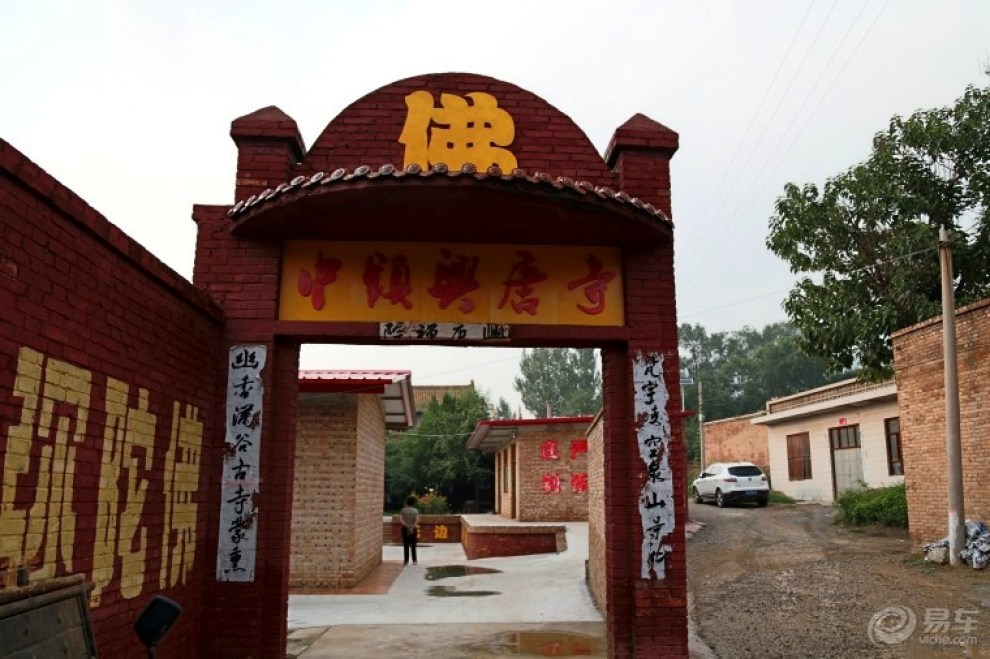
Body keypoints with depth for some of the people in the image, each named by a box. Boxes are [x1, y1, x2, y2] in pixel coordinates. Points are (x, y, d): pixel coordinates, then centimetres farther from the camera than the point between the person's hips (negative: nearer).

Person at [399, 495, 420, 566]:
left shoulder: (403, 510, -2)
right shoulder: (415, 511, -2)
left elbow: (401, 519, -13)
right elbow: (417, 520, -15)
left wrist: (407, 526, -17)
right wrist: (412, 527, -16)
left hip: (405, 528, 0)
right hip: (413, 529, 0)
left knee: (406, 545, 3)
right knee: (413, 545, 9)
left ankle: (406, 561, 0)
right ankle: (414, 560, 8)